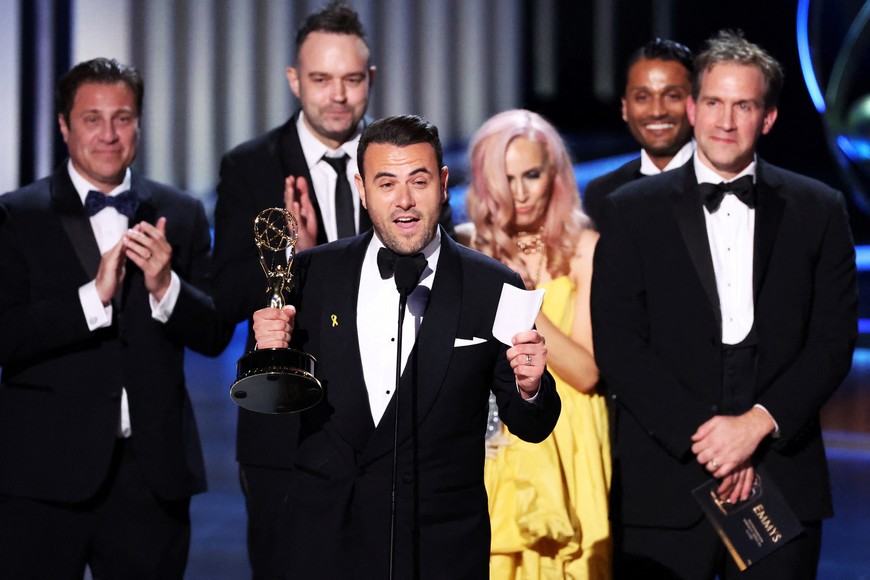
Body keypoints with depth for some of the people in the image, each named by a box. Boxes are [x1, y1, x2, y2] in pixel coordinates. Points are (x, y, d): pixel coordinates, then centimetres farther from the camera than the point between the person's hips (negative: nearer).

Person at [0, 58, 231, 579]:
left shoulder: (181, 216, 9)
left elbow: (215, 336, 4)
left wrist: (166, 287, -15)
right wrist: (94, 296, -21)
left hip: (152, 473, 3)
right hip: (44, 476, -2)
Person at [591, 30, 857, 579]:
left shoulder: (819, 210, 8)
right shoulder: (633, 211, 5)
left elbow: (834, 339, 3)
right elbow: (618, 343, -2)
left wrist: (757, 424, -10)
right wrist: (701, 434, -10)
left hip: (782, 479, 1)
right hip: (665, 488, -1)